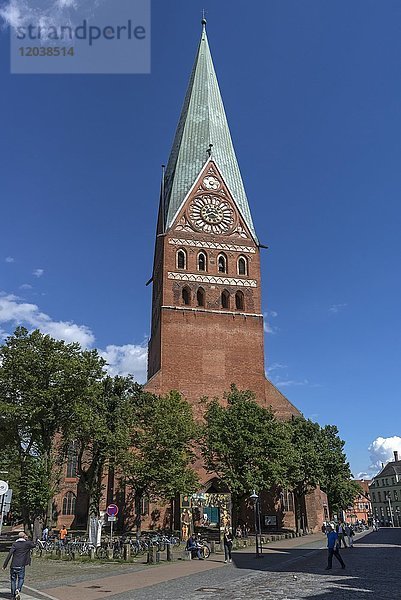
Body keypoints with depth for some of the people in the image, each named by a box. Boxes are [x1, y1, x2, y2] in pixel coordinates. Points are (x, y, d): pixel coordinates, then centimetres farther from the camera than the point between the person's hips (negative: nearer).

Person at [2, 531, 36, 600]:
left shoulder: (15, 544, 0)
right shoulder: (27, 543, 0)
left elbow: (9, 555, -9)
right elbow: (33, 545, 21)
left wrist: (5, 565, -6)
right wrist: (27, 540, 17)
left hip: (13, 565, 1)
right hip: (21, 566, -1)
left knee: (13, 580, 15)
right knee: (21, 579, 14)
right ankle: (18, 590, -11)